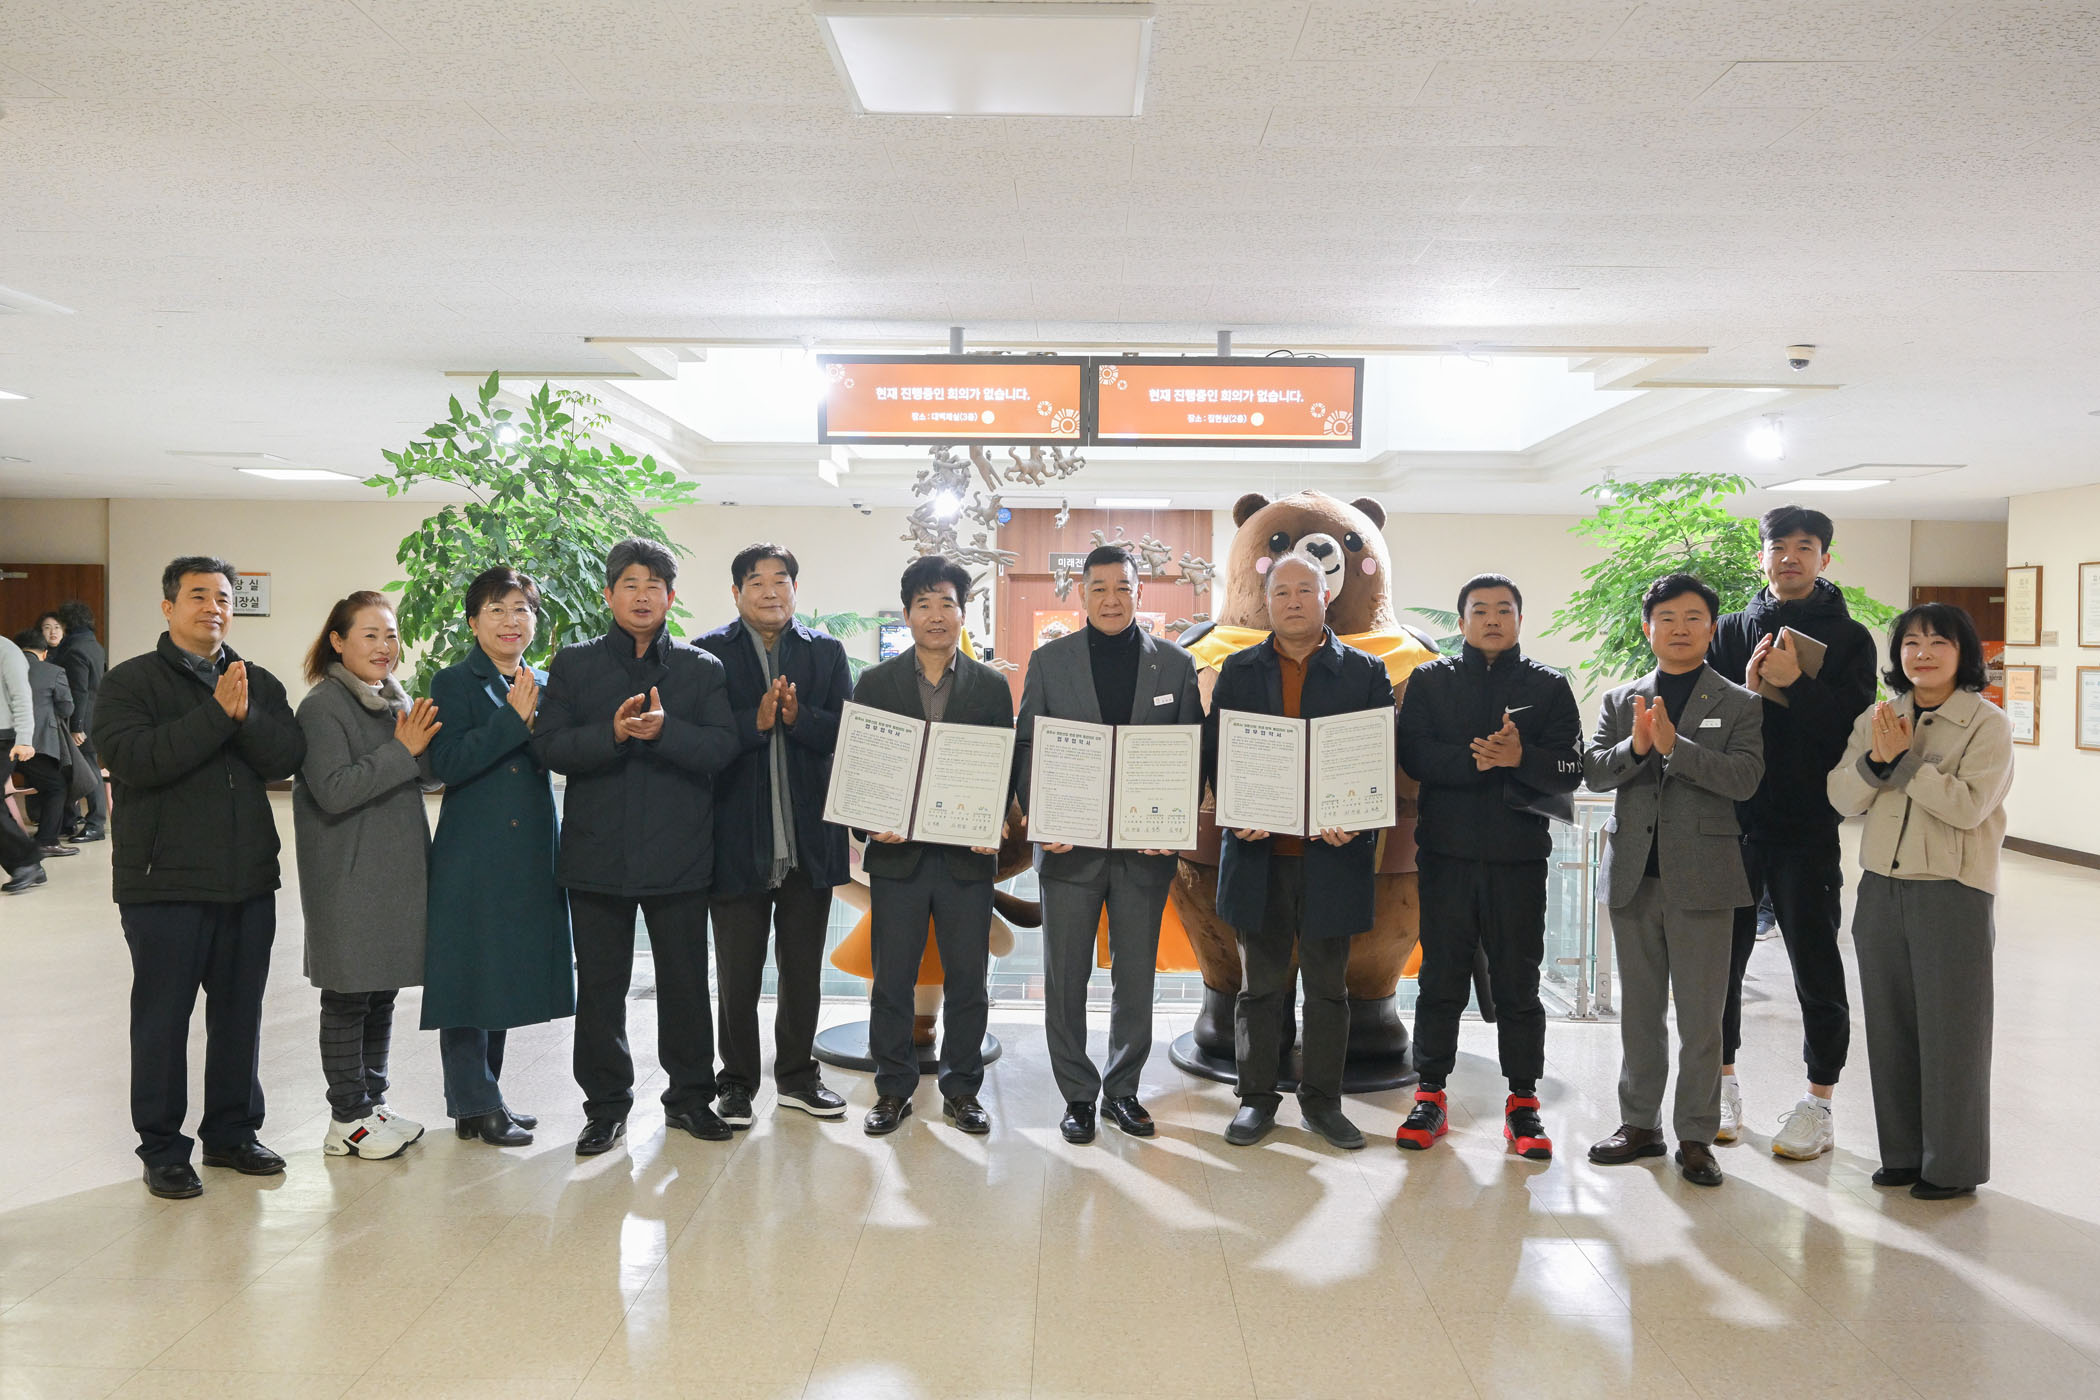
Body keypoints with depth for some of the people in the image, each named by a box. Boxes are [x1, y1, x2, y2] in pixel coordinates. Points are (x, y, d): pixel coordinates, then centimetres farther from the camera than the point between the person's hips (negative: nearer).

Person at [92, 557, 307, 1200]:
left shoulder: (259, 684, 11)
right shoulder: (130, 682, -1)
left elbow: (287, 758, -4)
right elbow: (131, 757, -19)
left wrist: (245, 717, -20)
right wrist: (215, 714, -20)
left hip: (249, 880, 4)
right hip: (165, 881, -4)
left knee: (240, 1012, 12)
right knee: (162, 1016, 4)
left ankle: (232, 1132, 26)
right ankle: (162, 1149, 16)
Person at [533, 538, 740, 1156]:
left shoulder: (702, 669, 7)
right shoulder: (574, 664, 7)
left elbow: (722, 747, -6)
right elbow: (549, 745, -4)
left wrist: (664, 729, -23)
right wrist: (613, 733, -20)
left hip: (680, 853, 0)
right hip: (597, 851, 0)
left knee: (685, 982, 8)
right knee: (600, 984, 7)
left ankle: (690, 1096, 23)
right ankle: (606, 1104, 20)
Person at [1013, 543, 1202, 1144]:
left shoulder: (1176, 665, 5)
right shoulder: (1049, 660, 3)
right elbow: (1027, 749, 3)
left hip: (1145, 847, 1)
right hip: (1070, 846, 0)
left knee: (1136, 978, 10)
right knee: (1066, 980, 6)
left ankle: (1123, 1090, 25)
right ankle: (1078, 1095, 20)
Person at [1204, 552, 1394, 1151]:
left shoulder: (1365, 672, 5)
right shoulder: (1239, 670, 9)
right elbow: (1216, 752, 7)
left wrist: (1353, 821, -15)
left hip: (1333, 850, -1)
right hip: (1258, 849, 1)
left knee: (1328, 985, 9)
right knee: (1260, 983, 9)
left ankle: (1322, 1099, 20)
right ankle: (1257, 1097, 19)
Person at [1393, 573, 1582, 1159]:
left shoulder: (1548, 686, 9)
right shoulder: (1430, 681, 10)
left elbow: (1571, 769, 0)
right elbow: (1413, 754, -4)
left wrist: (1521, 757, -18)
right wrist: (1474, 759, -17)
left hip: (1519, 854, 0)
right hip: (1446, 852, 0)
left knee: (1518, 980, 4)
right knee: (1441, 975, 5)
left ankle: (1522, 1101, 12)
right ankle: (1431, 1095, 14)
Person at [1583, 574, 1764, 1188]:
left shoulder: (1739, 705, 2)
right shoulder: (1620, 701, 10)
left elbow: (1744, 778, -12)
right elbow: (1591, 771, 0)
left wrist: (1673, 744, -20)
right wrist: (1635, 746, -18)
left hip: (1700, 879, -3)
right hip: (1632, 877, 3)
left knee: (1701, 1018, 2)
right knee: (1639, 1012, 13)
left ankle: (1696, 1136, 13)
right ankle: (1640, 1124, 25)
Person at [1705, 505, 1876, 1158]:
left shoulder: (1848, 638, 2)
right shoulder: (1733, 631, 9)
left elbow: (1853, 729, -9)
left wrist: (1795, 684, -20)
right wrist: (1749, 689, -15)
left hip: (1808, 828, -3)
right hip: (1733, 820, 3)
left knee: (1815, 964, 4)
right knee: (1721, 957, 10)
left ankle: (1819, 1102, 16)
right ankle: (1723, 1081, 26)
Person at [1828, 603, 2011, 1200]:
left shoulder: (1987, 723, -5)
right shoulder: (1875, 720, 9)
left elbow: (1969, 804, -17)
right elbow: (1842, 798, 1)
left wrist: (1904, 759, -17)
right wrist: (1876, 759, -15)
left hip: (1954, 892, -5)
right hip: (1882, 888, 5)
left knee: (1950, 1030, 2)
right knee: (1889, 1026, 11)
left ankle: (1954, 1165, 15)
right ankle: (1903, 1154, 24)